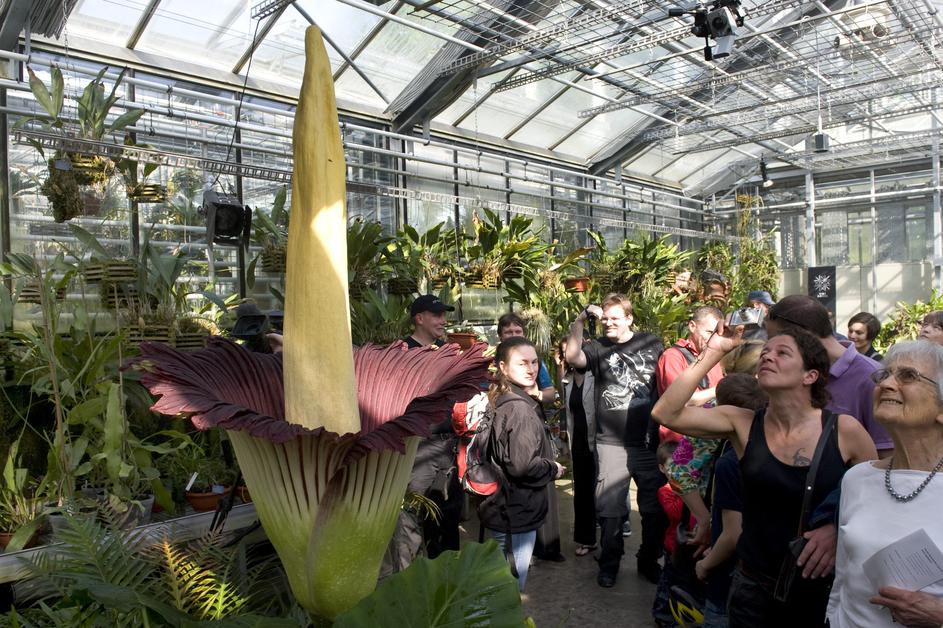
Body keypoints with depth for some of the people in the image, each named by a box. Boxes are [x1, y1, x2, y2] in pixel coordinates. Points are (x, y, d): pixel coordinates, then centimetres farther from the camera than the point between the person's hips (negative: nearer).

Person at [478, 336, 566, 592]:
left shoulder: (498, 399, 5)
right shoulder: (521, 408, -22)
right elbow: (523, 464, -27)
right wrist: (553, 469, -10)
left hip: (497, 502, 9)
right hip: (519, 506, -9)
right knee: (517, 573, 6)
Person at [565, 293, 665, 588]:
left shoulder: (652, 344, 4)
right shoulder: (597, 348, 2)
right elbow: (572, 358, -18)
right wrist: (580, 320, -24)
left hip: (649, 441, 1)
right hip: (611, 442, -1)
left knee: (655, 507, 10)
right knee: (610, 507, 6)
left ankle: (649, 560, 31)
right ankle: (609, 562, 25)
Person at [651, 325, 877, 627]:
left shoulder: (845, 431, -10)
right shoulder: (743, 423, -7)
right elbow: (666, 413, -18)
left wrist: (840, 530, -16)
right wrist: (713, 352, -18)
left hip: (824, 590, 0)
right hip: (754, 587, 1)